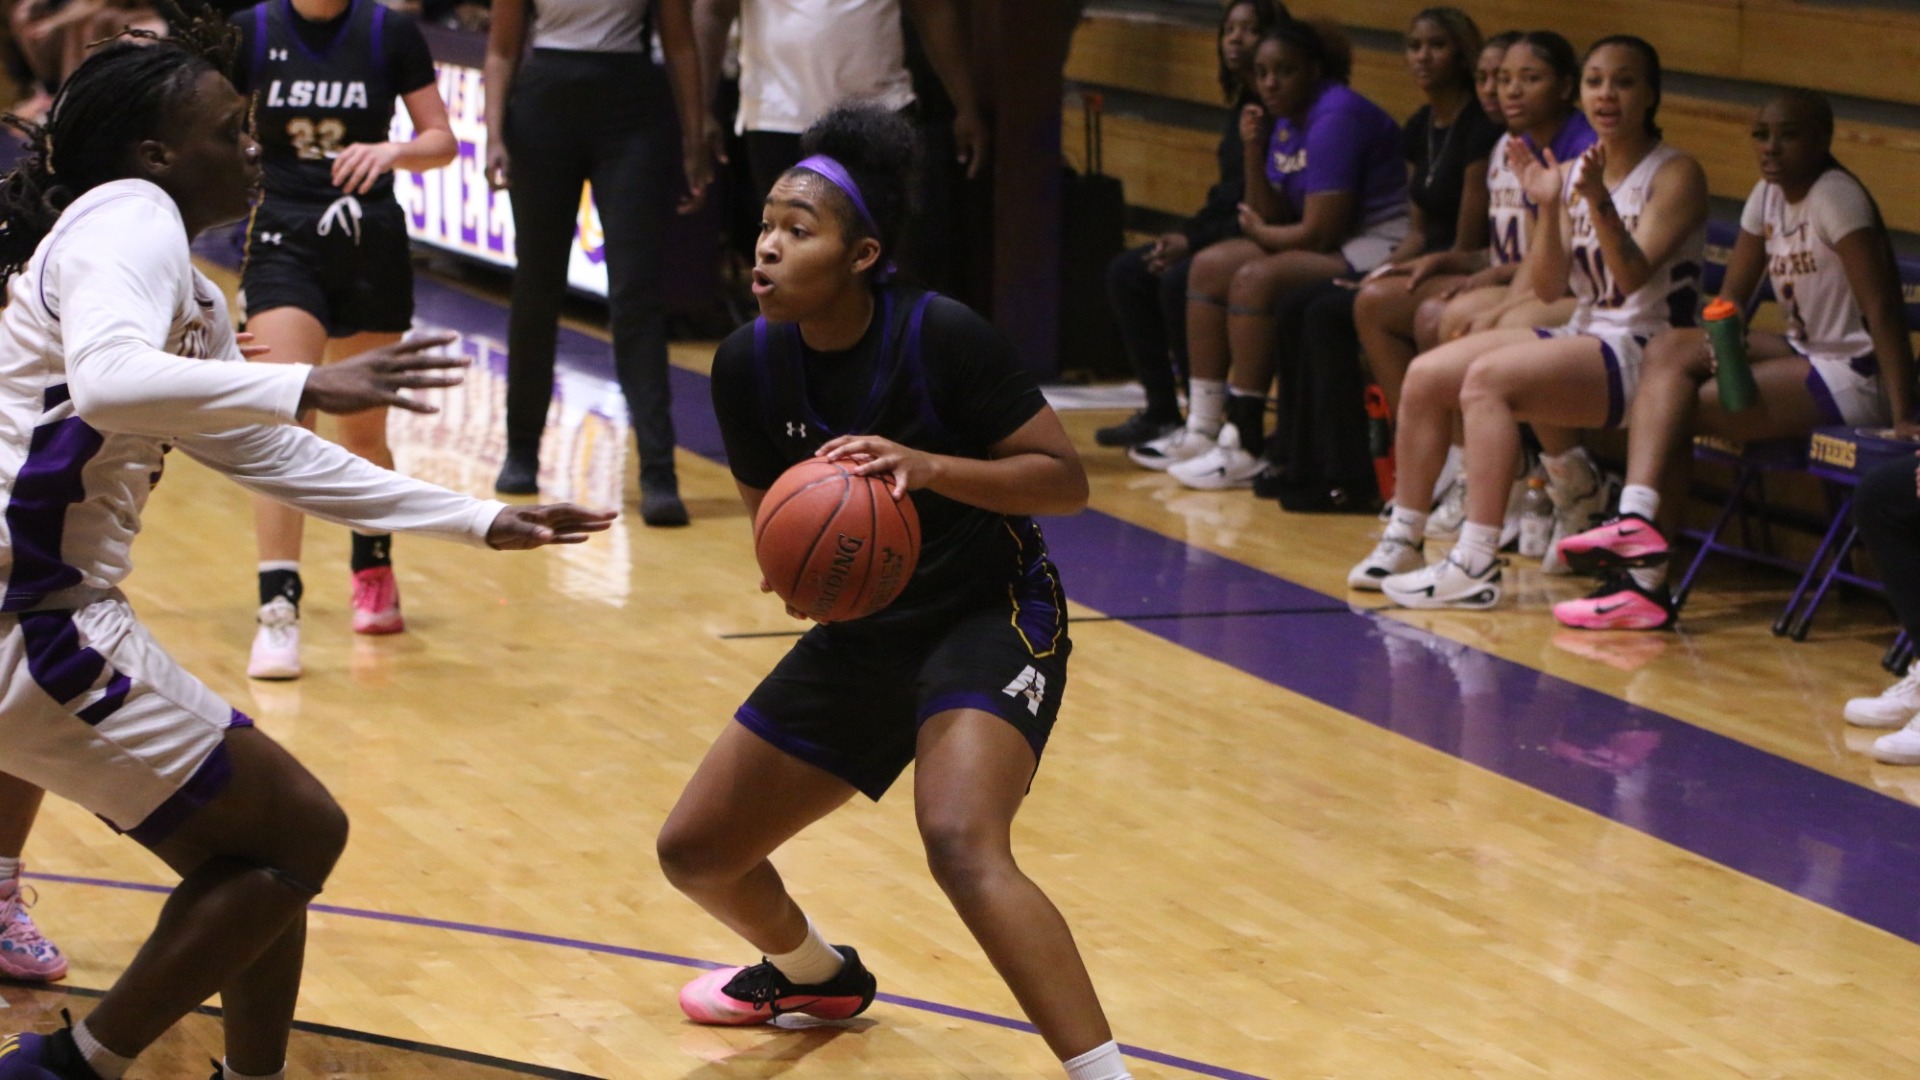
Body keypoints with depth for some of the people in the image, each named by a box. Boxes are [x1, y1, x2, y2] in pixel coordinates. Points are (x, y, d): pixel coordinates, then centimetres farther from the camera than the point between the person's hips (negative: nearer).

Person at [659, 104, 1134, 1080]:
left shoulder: (940, 337, -22)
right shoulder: (749, 364, -7)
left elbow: (1066, 479, -18)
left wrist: (927, 467, -32)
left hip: (990, 621, -7)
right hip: (861, 634, 7)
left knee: (962, 844, -34)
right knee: (694, 850, 12)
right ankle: (815, 973, 45)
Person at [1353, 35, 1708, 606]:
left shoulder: (1676, 175, -8)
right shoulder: (1570, 174, 10)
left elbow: (1633, 276, -21)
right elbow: (1548, 287, 3)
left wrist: (1599, 202, -34)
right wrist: (1548, 207, -11)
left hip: (1645, 352, -8)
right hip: (1582, 335, 8)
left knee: (1488, 378, -28)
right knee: (1426, 375, -5)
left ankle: (1476, 566, -31)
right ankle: (1403, 541, 5)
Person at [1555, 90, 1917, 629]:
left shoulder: (1836, 196, -15)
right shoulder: (1769, 195, 10)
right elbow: (1732, 296, 12)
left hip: (1853, 377, -8)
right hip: (1804, 355, 8)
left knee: (1679, 409, -16)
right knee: (1669, 350, -11)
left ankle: (1647, 580, -13)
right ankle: (1638, 522, -22)